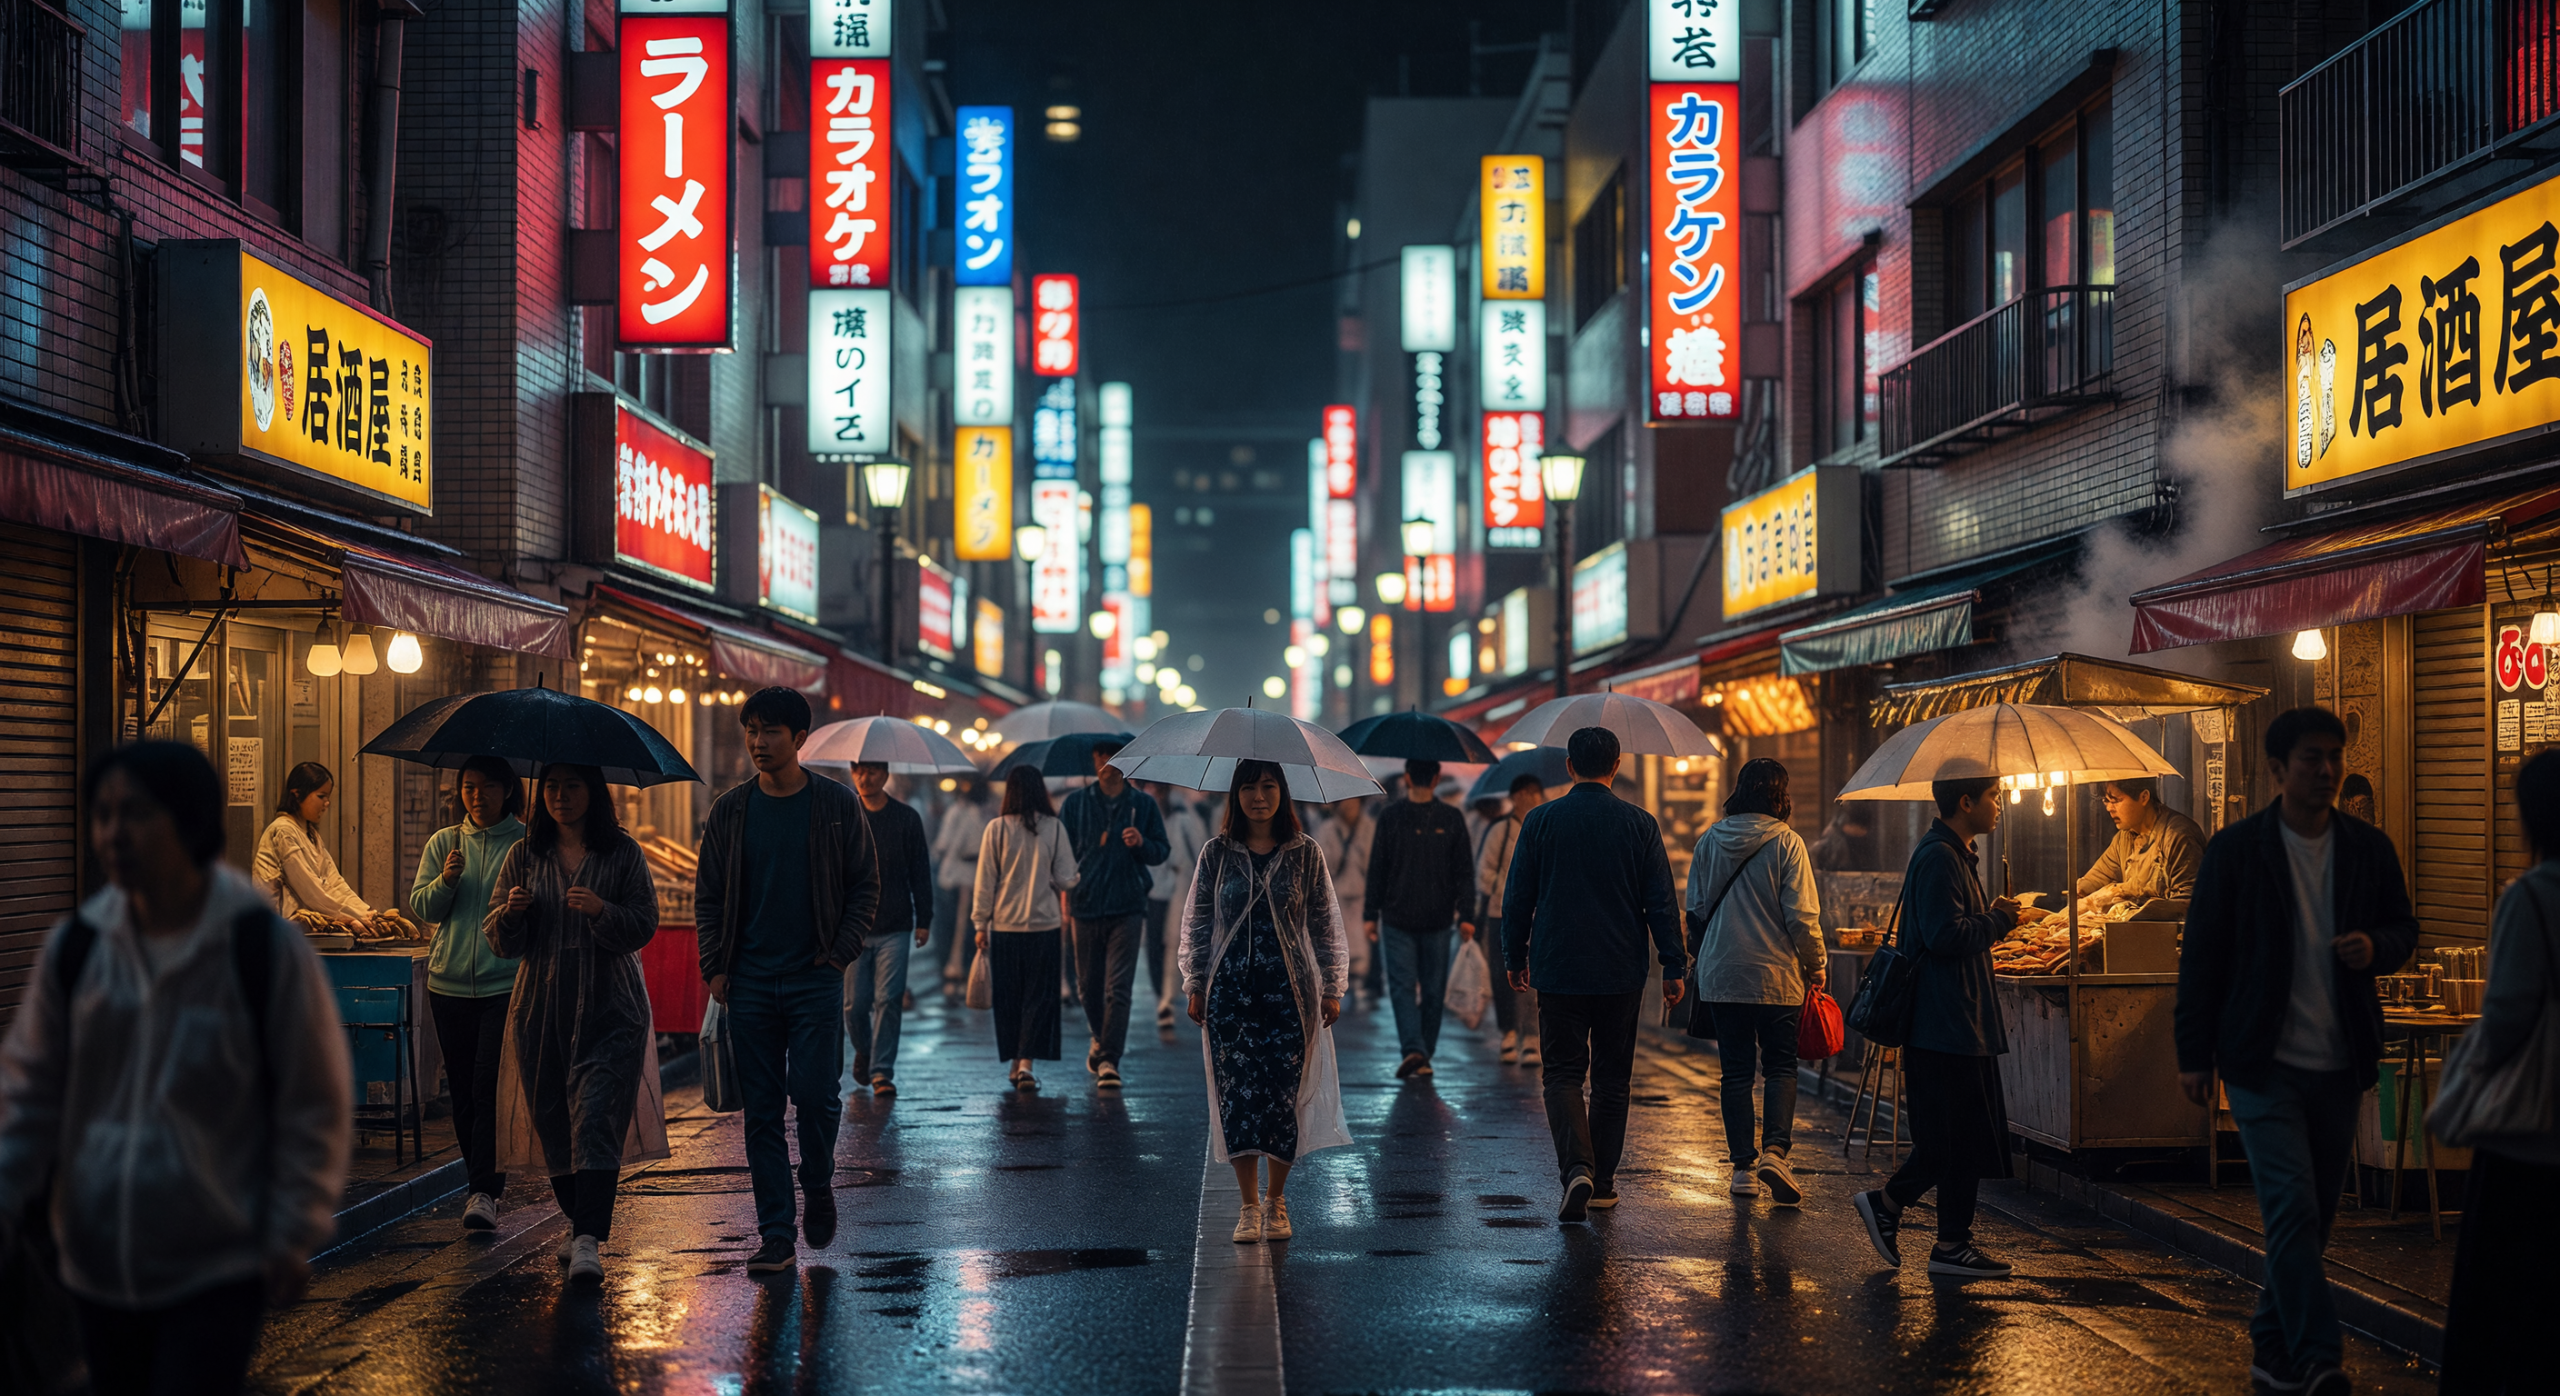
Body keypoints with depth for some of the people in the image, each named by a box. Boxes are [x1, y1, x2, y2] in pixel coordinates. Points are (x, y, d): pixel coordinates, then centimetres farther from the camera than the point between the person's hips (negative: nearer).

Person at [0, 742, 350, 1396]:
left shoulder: (265, 949, -11)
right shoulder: (74, 945, -1)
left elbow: (314, 1107, -4)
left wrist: (294, 1235, -5)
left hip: (216, 1274, -4)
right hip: (98, 1267, 4)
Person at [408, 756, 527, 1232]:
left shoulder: (525, 844, 1)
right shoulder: (444, 843, 12)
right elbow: (421, 908, 7)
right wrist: (446, 880, -10)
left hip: (506, 982, -4)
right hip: (451, 983, 4)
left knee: (489, 1085, -13)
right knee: (463, 1089, 9)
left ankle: (485, 1193, -14)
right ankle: (485, 1180, 22)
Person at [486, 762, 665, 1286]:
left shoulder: (623, 853, 4)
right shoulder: (524, 857, 9)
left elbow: (644, 925, -2)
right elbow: (499, 942, 7)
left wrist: (602, 911, -21)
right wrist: (510, 912, -15)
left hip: (609, 1010, -3)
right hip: (541, 1009, 3)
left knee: (596, 1119, -13)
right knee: (552, 1120, 7)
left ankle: (589, 1241, -19)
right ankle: (581, 1222, 24)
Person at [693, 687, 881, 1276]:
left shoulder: (837, 806, 1)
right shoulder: (729, 811, 7)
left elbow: (866, 888, 5)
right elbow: (708, 895, 11)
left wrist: (839, 954, -5)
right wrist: (715, 967, 1)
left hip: (815, 978, -2)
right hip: (750, 982, 2)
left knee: (814, 1094, -9)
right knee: (761, 1110, 1)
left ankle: (818, 1188, 20)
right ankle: (776, 1235, 6)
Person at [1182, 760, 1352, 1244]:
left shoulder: (1305, 853, 5)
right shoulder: (1217, 853, 6)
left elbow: (1325, 923, 8)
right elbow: (1196, 922, 11)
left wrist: (1331, 987, 5)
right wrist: (1195, 985, 7)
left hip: (1290, 990, 0)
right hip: (1231, 990, 0)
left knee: (1285, 1094, -2)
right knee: (1238, 1093, -5)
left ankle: (1276, 1201, 12)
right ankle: (1248, 1205, 2)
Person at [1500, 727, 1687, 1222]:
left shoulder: (1541, 821, -2)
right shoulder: (1639, 824, -2)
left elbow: (1517, 898, 2)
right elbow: (1661, 902, -2)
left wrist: (1515, 957, 14)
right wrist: (1674, 967, 4)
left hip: (1557, 971, -1)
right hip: (1621, 973, 1)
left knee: (1563, 1073, 3)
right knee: (1611, 1078, 12)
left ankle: (1577, 1167, -19)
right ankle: (1603, 1183, 17)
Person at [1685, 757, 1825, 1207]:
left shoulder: (1710, 840, 3)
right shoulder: (1786, 842, -9)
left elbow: (1695, 908, 10)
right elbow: (1801, 914, -10)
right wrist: (1815, 965, 2)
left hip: (1720, 973, 3)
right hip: (1776, 974, -3)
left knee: (1736, 1071, 9)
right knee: (1781, 1066, 7)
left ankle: (1743, 1167, 8)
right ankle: (1774, 1150, -12)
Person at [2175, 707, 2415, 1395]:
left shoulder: (2369, 848, 6)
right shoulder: (2236, 848, -3)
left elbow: (2403, 928, 17)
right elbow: (2201, 952, 0)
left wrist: (2376, 946, -9)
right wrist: (2194, 1053, -2)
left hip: (2339, 1065, 4)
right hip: (2264, 1061, -4)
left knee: (2314, 1214, 11)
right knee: (2293, 1208, -13)